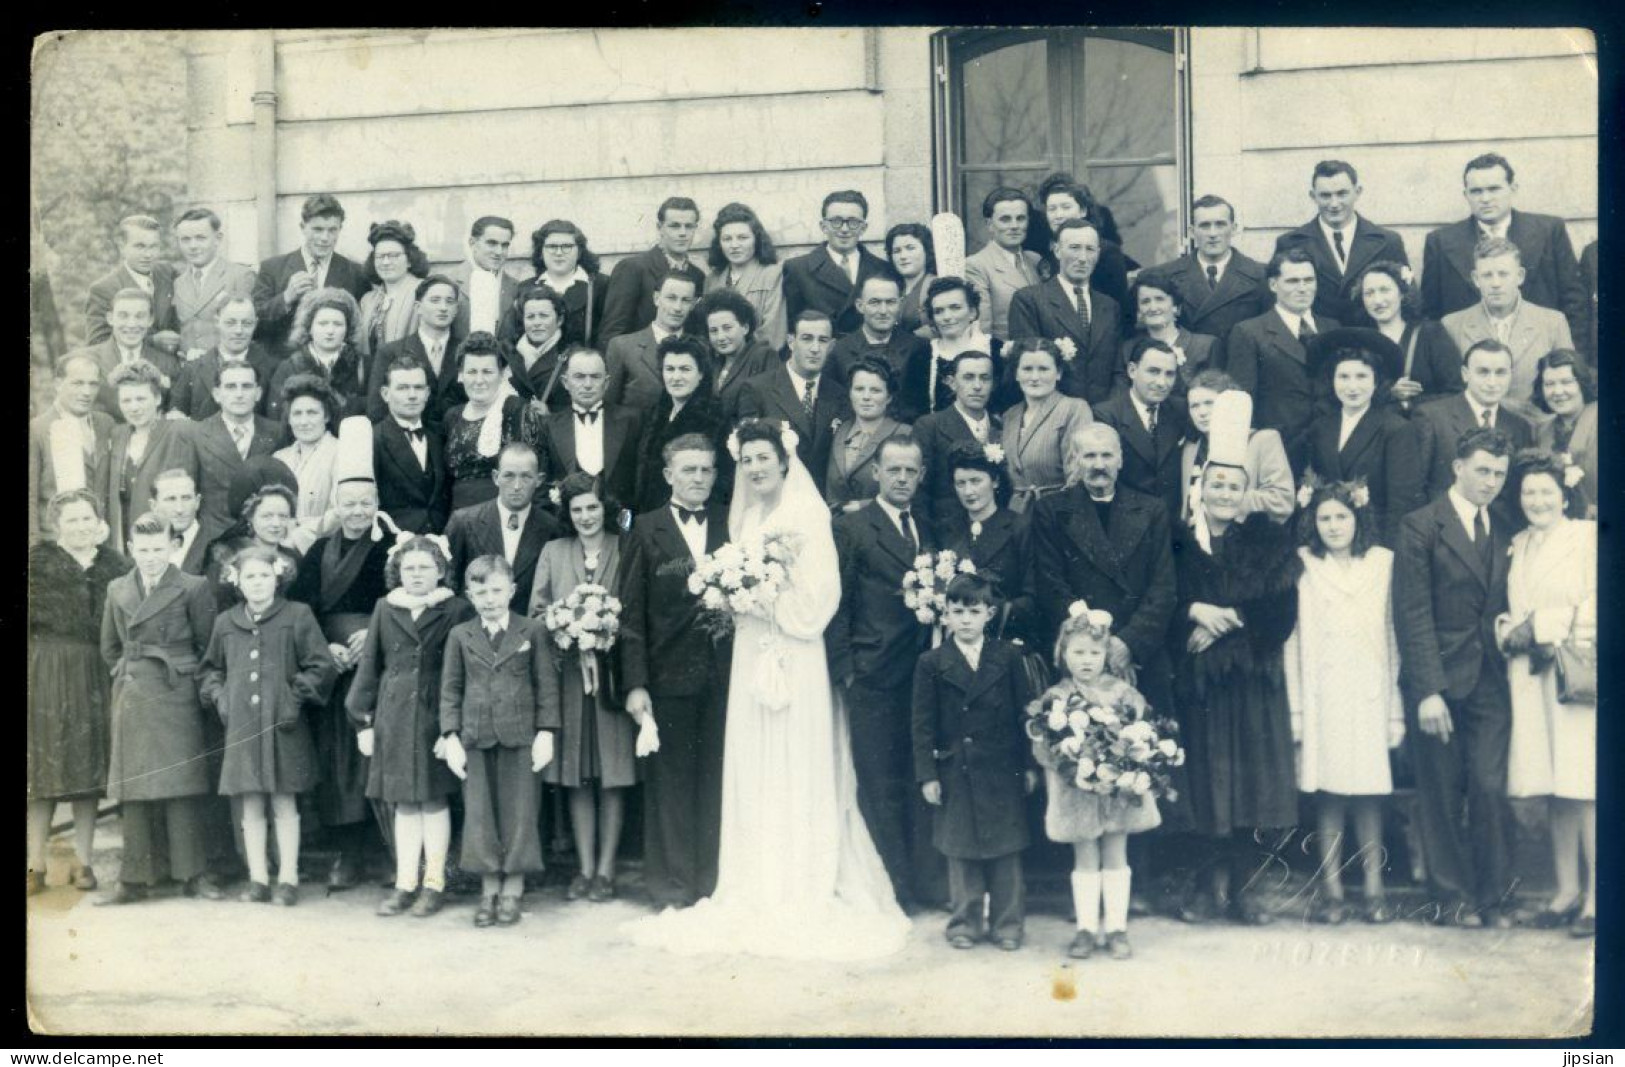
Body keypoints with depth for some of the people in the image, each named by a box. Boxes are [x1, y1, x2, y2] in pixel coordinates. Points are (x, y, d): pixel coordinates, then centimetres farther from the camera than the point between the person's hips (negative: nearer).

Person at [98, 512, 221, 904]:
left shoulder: (192, 588, -2)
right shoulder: (117, 589, 11)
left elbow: (208, 646, 1)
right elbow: (109, 647, 21)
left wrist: (183, 678, 2)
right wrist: (127, 676, 13)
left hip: (176, 696, -4)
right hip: (131, 700, 4)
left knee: (181, 786, -4)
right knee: (132, 788, 4)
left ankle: (191, 874, 3)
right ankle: (136, 878, 9)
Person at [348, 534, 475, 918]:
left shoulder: (457, 610, -2)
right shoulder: (385, 608, 8)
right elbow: (369, 665, 9)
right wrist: (363, 720, 5)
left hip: (435, 716, -3)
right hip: (394, 718, 3)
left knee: (434, 799, 2)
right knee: (403, 803, 8)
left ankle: (434, 883, 12)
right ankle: (405, 883, 15)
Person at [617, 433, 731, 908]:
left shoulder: (732, 524, 7)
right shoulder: (646, 532, 2)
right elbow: (631, 613, -1)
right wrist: (635, 683, -5)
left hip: (723, 673, 2)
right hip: (669, 674, -1)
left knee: (719, 781, 7)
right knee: (670, 782, 5)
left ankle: (715, 883, 18)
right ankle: (672, 884, 15)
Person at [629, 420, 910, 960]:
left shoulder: (807, 517, -7)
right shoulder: (744, 519, 15)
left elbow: (817, 595, -13)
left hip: (794, 660, -7)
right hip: (751, 656, 7)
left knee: (797, 778, -2)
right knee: (752, 777, 7)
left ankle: (805, 895, 5)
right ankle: (759, 893, 14)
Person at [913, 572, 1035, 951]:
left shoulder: (1008, 657, 3)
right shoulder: (931, 663, 0)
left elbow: (1024, 713, 5)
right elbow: (923, 724, 0)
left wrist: (1029, 765, 3)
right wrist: (927, 774, -5)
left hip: (1003, 772, 0)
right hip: (955, 773, 0)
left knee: (1006, 851, 5)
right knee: (960, 852, 8)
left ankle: (1007, 924, 17)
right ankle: (964, 923, 20)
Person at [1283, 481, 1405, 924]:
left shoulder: (1383, 563, 8)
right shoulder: (1302, 566, 3)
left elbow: (1392, 637, 9)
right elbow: (1291, 640, 2)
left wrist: (1396, 710, 6)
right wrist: (1295, 709, -4)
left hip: (1369, 694, 1)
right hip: (1321, 696, -1)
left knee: (1369, 790, 1)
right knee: (1327, 790, -1)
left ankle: (1374, 888, 8)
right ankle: (1331, 889, 5)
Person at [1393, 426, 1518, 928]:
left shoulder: (1504, 531, 12)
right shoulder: (1421, 527, -4)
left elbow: (1500, 607, 16)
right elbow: (1412, 616, -9)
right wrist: (1428, 691, -13)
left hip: (1490, 683, 4)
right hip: (1438, 680, -4)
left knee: (1491, 790, -1)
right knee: (1442, 795, 3)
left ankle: (1494, 897, 10)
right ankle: (1452, 897, 15)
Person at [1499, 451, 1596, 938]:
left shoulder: (1589, 537, -1)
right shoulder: (1518, 546, 16)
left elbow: (1595, 609, -9)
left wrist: (1538, 626, -10)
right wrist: (1509, 633, -2)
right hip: (1532, 679, 5)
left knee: (1585, 788, -7)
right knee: (1556, 791, 7)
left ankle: (1596, 896, 0)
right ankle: (1566, 889, 13)